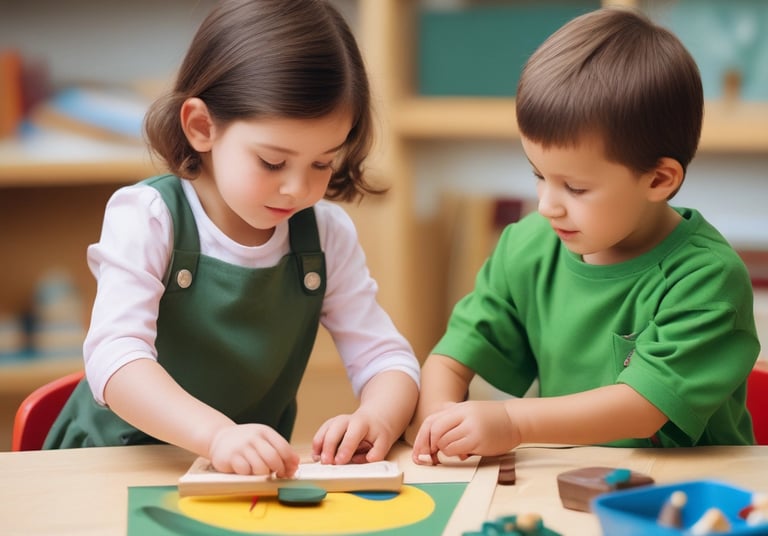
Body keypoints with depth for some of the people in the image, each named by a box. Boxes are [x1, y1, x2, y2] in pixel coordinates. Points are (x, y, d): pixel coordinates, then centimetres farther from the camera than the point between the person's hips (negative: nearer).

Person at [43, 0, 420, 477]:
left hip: (255, 472, 3)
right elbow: (114, 358, -27)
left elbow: (386, 359, -2)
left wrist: (377, 420, -27)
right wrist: (216, 433, -44)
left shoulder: (328, 235, -1)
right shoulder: (148, 219, -14)